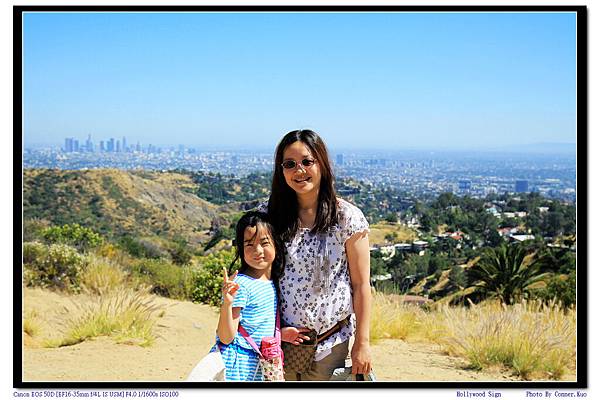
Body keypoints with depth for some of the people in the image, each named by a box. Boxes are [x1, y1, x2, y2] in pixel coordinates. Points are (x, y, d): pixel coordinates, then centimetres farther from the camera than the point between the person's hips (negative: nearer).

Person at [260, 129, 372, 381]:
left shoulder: (348, 218, -7)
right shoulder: (267, 214, -1)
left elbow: (361, 286, -4)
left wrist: (362, 343, -5)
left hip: (330, 343, -1)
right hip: (279, 339, 2)